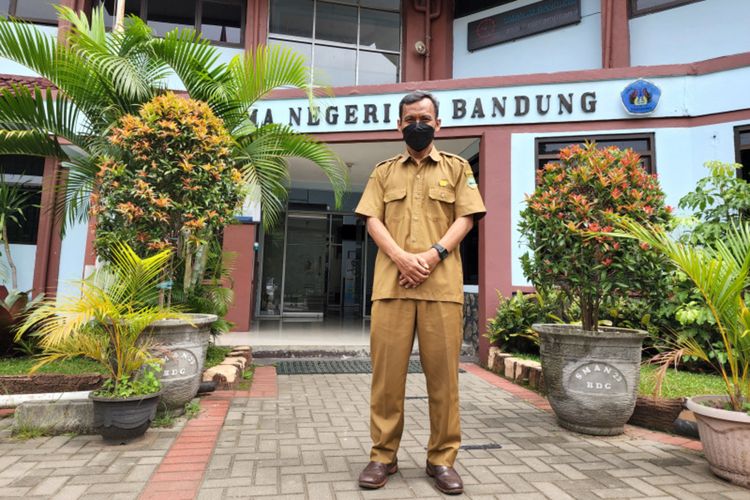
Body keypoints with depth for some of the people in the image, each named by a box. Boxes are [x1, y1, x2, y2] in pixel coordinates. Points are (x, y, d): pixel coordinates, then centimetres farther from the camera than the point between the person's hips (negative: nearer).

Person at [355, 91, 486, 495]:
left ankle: (442, 458, 14)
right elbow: (373, 220, 7)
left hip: (442, 284, 0)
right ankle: (383, 455, 14)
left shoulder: (457, 167, 15)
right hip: (391, 282, 1)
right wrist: (401, 258, -11)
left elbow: (465, 218, 5)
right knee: (387, 370, 1)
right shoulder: (384, 171, 18)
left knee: (443, 371, 1)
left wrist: (434, 254, -12)